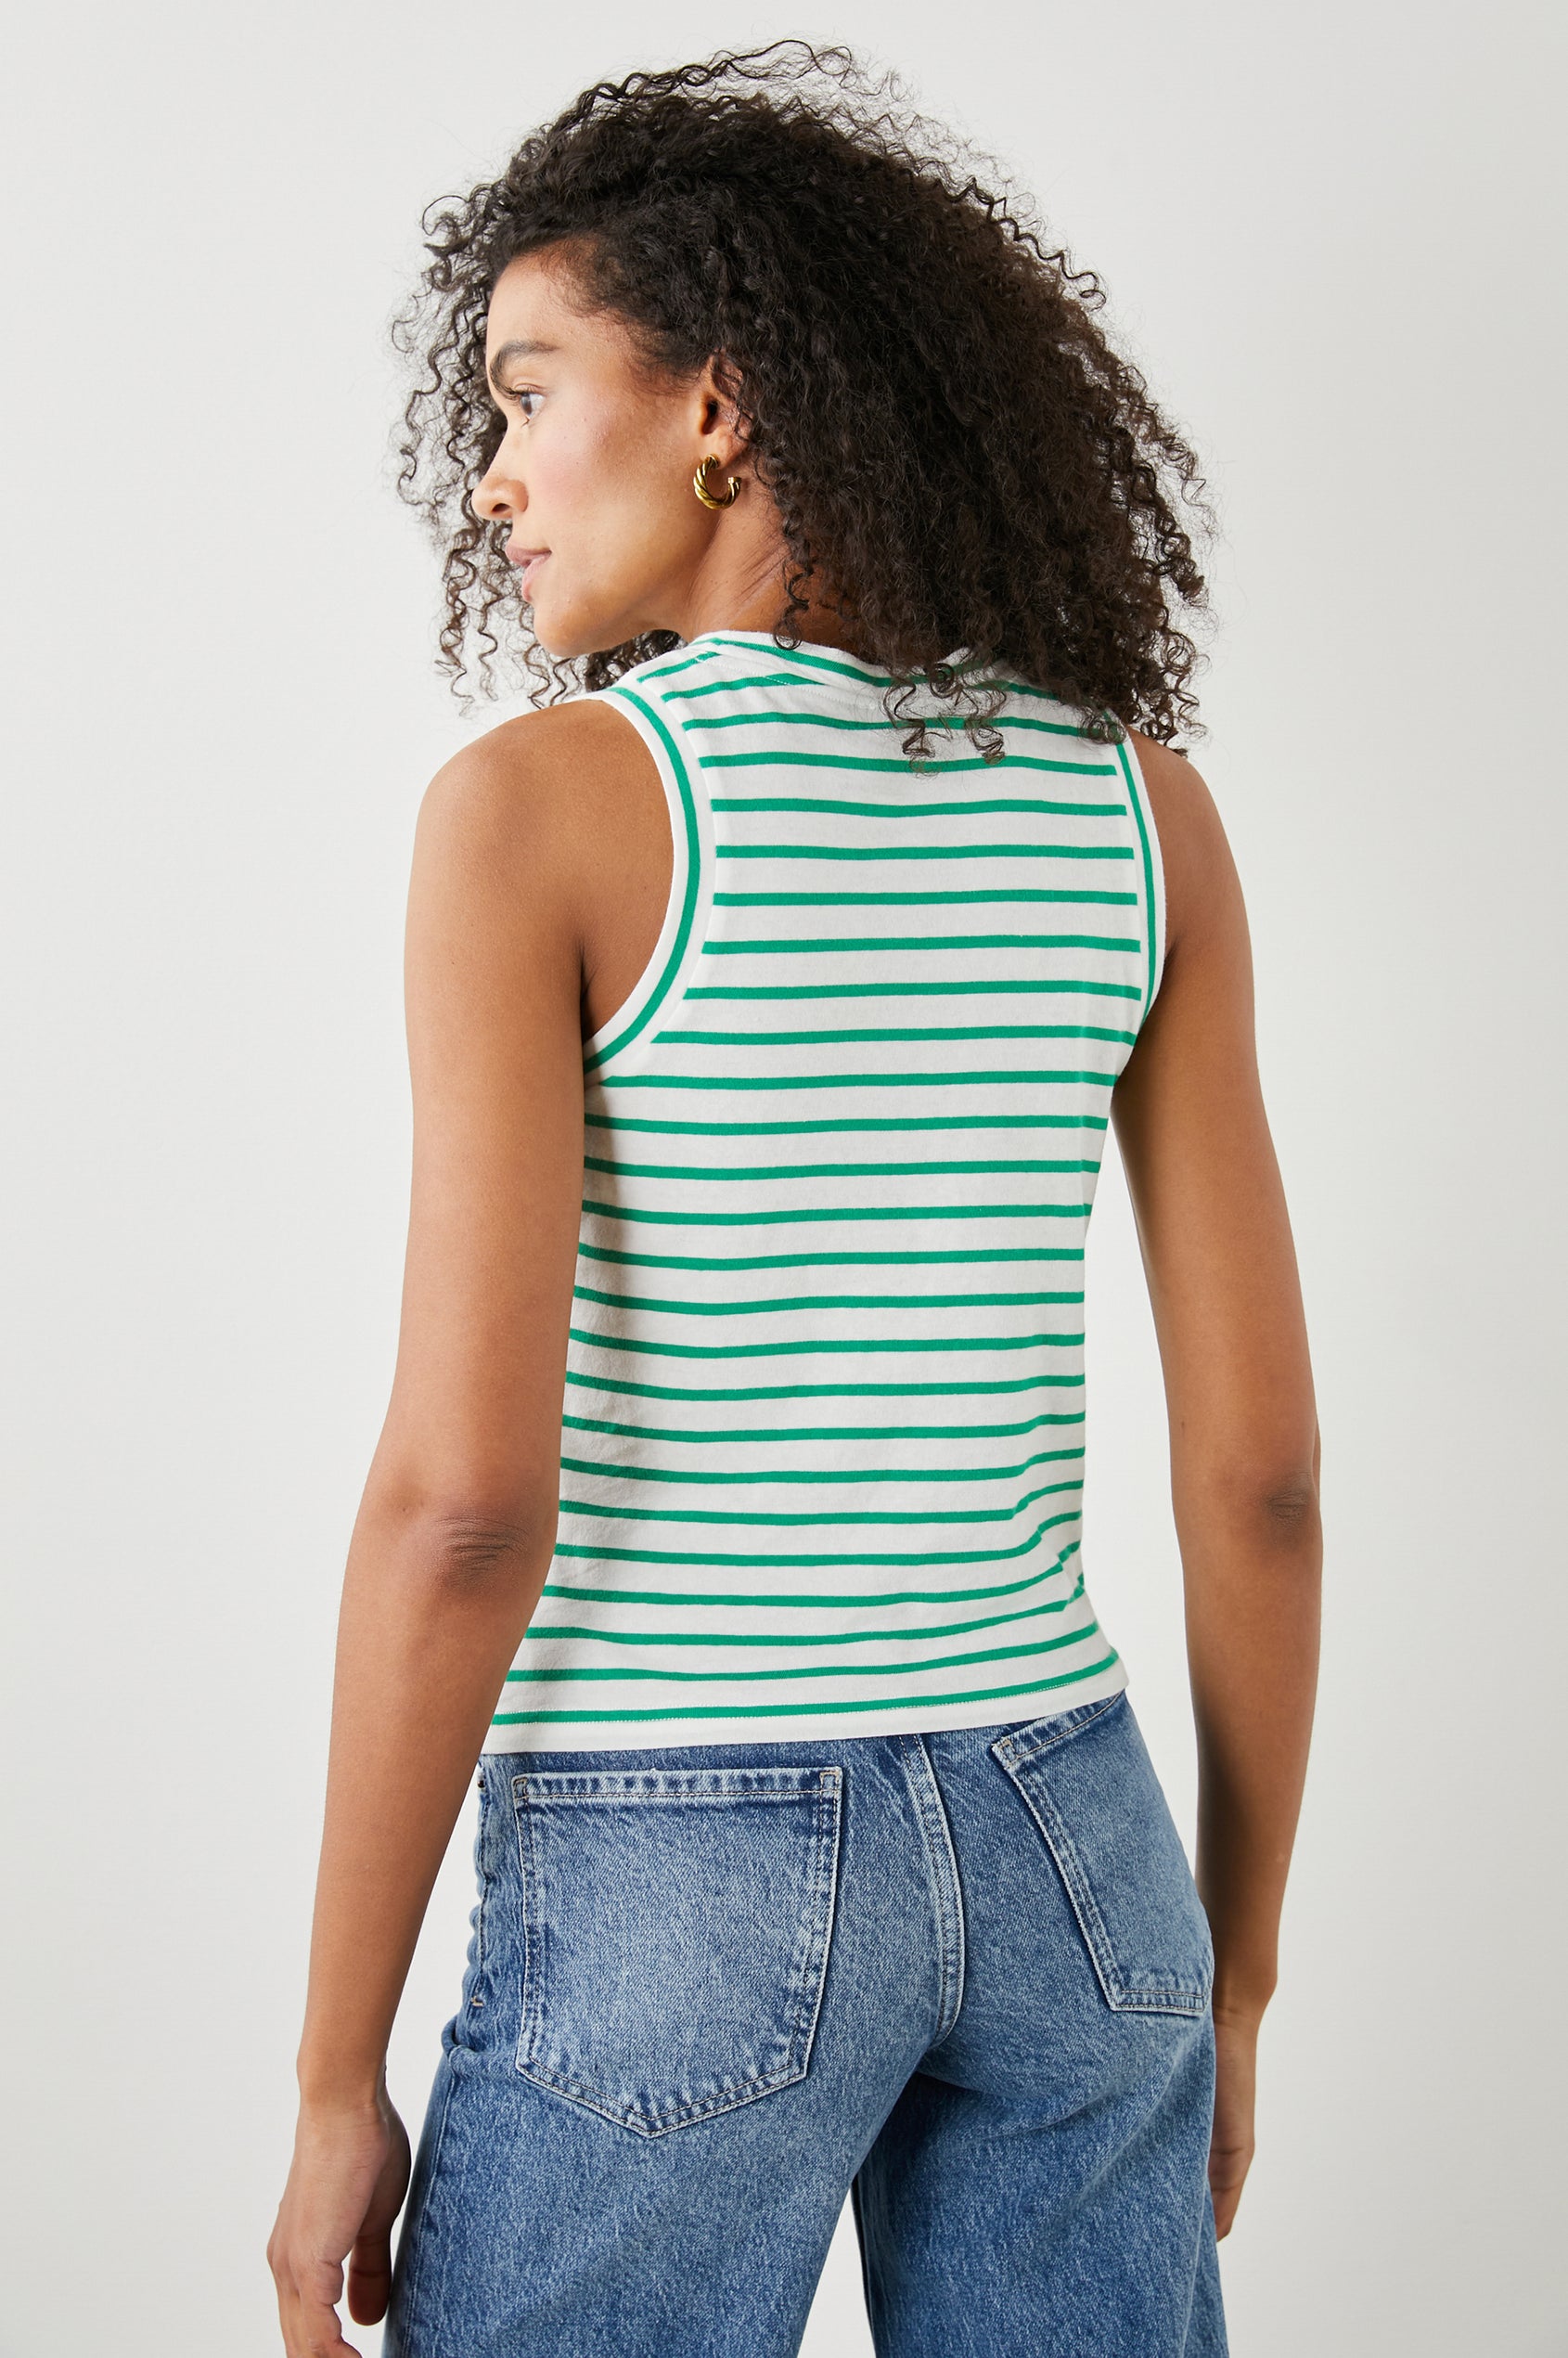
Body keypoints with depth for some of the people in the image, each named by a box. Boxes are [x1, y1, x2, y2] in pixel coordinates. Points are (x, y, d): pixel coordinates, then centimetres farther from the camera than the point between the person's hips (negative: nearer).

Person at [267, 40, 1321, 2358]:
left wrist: (332, 2087, -7)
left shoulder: (541, 802, -12)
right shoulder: (1142, 804, 2)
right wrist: (1234, 1982, 13)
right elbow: (1259, 1459, 2)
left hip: (678, 1884, -4)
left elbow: (463, 1497, -17)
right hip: (1062, 1855, 5)